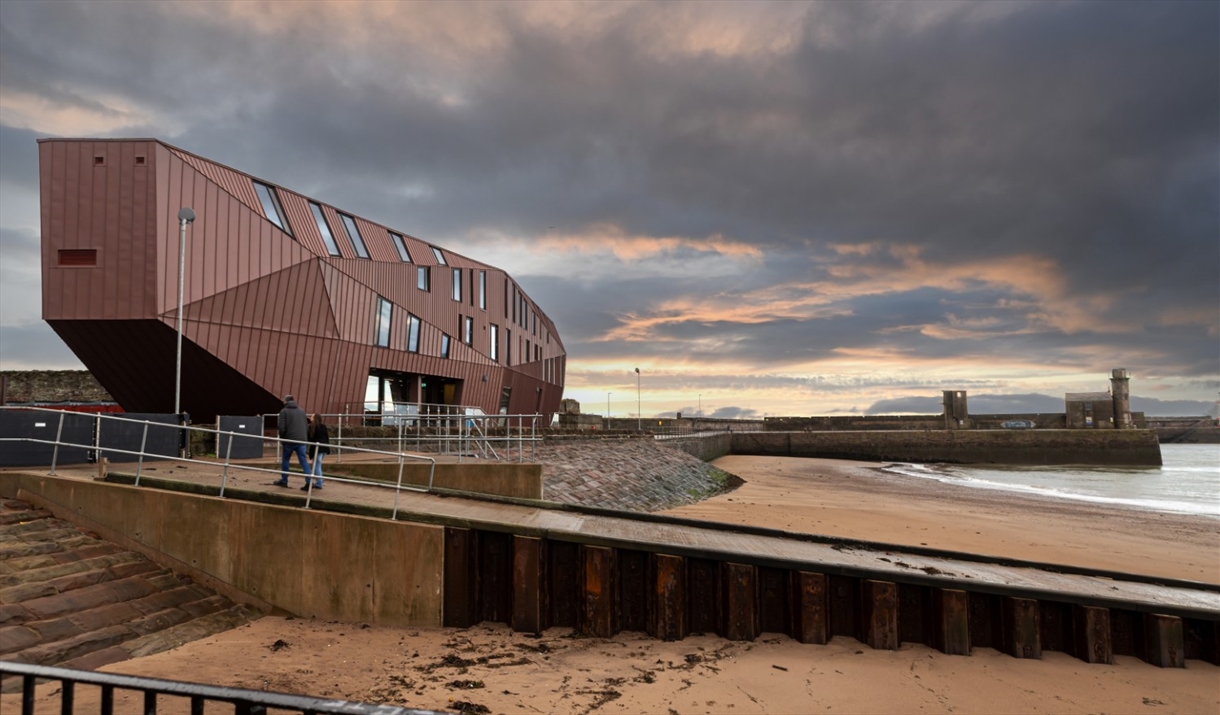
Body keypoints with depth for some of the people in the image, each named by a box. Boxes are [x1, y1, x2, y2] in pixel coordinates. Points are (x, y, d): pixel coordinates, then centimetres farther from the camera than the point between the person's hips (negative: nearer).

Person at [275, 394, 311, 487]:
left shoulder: (284, 411, -1)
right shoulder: (302, 411, 13)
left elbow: (282, 427, -7)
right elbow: (307, 426, 13)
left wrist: (281, 439, 6)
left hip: (289, 440, -3)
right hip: (301, 440, 3)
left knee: (285, 459, 14)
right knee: (303, 460, 2)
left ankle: (284, 481, 20)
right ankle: (309, 481, -10)